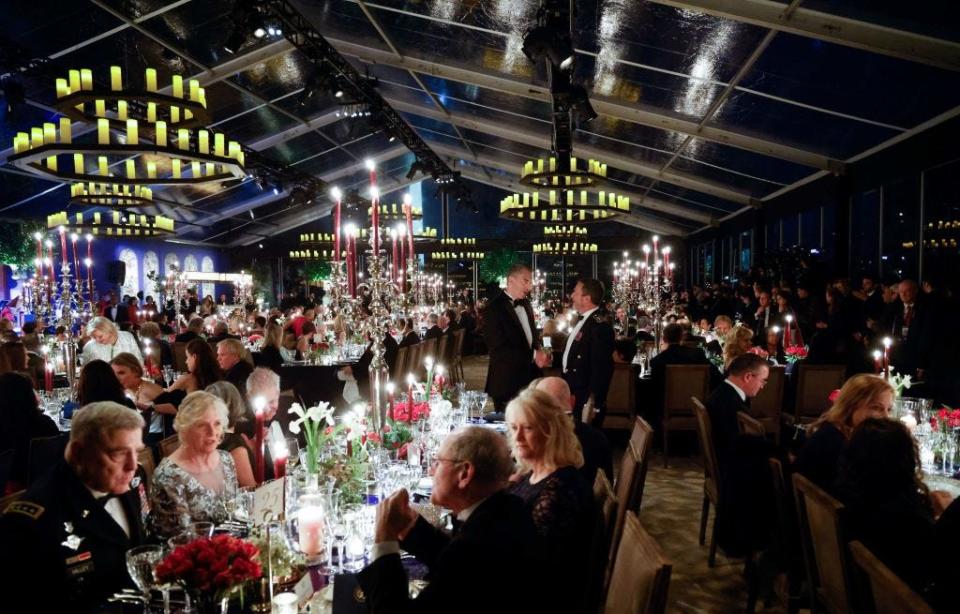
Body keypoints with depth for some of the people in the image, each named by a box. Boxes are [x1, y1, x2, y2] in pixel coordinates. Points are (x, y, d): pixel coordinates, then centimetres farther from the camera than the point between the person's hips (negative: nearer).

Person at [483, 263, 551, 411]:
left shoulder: (526, 304, 12)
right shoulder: (494, 309, -14)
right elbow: (498, 349, -20)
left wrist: (541, 353, -2)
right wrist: (533, 356, -19)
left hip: (530, 379, 7)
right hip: (507, 383, -7)